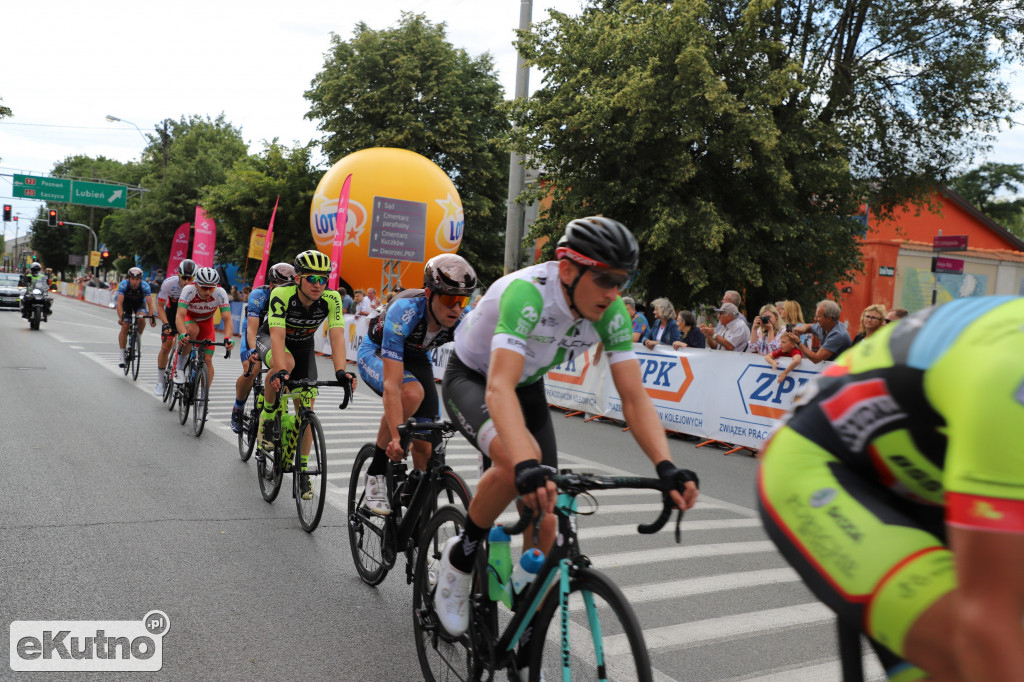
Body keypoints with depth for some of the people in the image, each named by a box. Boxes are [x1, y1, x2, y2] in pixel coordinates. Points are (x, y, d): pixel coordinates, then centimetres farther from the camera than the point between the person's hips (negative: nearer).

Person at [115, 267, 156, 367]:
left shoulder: (145, 286, -30)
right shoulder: (123, 285, -31)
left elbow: (149, 303, -31)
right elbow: (119, 303, -35)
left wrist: (152, 317, -45)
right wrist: (121, 316, -49)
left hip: (139, 303, 0)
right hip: (126, 303, 0)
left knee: (141, 318, -32)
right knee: (124, 328, -11)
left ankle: (139, 338, -2)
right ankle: (122, 357, -3)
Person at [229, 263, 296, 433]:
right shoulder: (259, 295, -29)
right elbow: (252, 328, -37)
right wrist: (253, 351, -54)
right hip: (255, 334, -2)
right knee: (251, 371, -26)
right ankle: (238, 410, 0)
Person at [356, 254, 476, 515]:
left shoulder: (464, 321, -28)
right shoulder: (404, 312, -40)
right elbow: (392, 384, -44)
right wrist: (398, 435, -54)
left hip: (416, 358, 4)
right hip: (376, 353, -4)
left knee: (425, 445, -7)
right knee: (412, 393, -36)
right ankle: (376, 473, -17)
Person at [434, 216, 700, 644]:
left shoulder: (611, 314, -20)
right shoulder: (526, 293, -38)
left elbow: (634, 396, -21)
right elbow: (500, 388, -48)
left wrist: (666, 467, -37)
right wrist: (526, 466, -62)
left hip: (527, 387, 6)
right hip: (472, 378, -5)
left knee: (544, 520, -4)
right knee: (517, 459, -37)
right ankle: (460, 557, -10)